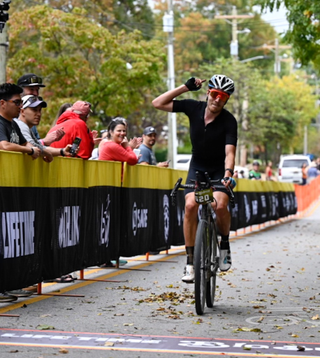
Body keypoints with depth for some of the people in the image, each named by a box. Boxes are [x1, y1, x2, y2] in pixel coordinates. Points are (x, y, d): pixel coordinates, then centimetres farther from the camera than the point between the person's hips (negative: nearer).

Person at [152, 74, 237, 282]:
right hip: (197, 166, 2)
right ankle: (191, 261, -14)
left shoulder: (229, 121, -20)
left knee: (220, 205, -28)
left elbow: (229, 152, -28)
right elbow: (158, 103, -17)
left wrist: (228, 174, -46)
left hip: (219, 168, -2)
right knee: (191, 205, -21)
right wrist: (186, 87, -21)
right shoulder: (194, 108, -13)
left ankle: (225, 244, 2)